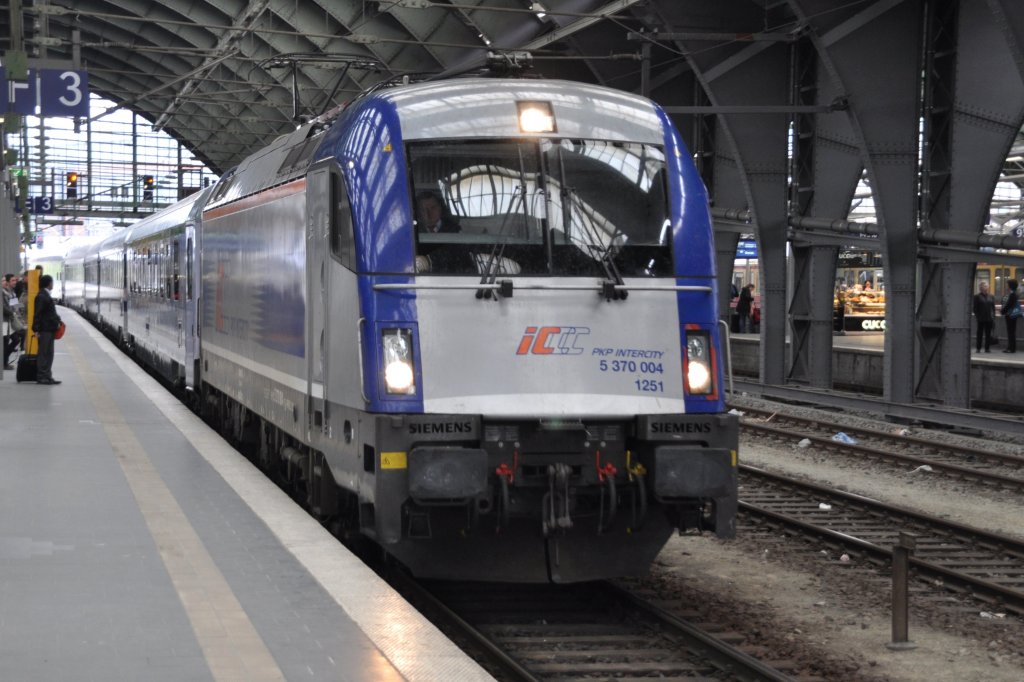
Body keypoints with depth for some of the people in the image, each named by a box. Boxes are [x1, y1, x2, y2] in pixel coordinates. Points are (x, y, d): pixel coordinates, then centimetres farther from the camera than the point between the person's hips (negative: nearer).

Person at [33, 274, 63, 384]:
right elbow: (37, 314, -18)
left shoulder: (45, 295, 16)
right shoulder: (41, 296, -14)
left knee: (48, 354, 12)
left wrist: (57, 321, 10)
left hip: (49, 329, 10)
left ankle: (47, 376, 17)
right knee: (44, 354, -7)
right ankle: (42, 377, -5)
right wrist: (37, 329, -21)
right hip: (45, 330, -10)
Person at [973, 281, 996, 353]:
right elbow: (975, 308, -4)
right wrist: (976, 316, -11)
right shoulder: (977, 297, -2)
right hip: (981, 319, -3)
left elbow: (993, 308, 11)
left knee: (988, 334, 5)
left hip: (989, 319, 3)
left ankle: (987, 348, 10)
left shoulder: (991, 297, 10)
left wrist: (993, 317, 4)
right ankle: (978, 348, 9)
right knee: (980, 333, 4)